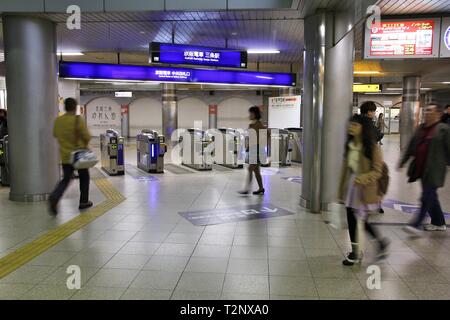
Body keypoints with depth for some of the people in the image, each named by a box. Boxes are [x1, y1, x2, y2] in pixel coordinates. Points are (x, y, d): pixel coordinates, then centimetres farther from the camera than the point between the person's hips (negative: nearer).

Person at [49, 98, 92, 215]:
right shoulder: (77, 120, -16)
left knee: (66, 179, 11)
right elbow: (87, 137, -16)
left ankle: (54, 197, -13)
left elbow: (55, 135, 14)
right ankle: (84, 202, 21)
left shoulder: (58, 120, 0)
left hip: (65, 155, 4)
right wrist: (84, 144, 4)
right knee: (84, 177, 15)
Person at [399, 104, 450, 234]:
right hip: (421, 168, 7)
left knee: (427, 197, -5)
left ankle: (416, 224, 0)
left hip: (434, 170, -7)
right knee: (430, 197, 16)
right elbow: (412, 146, 16)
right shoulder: (421, 128, 12)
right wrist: (403, 160, 16)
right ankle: (439, 223, 30)